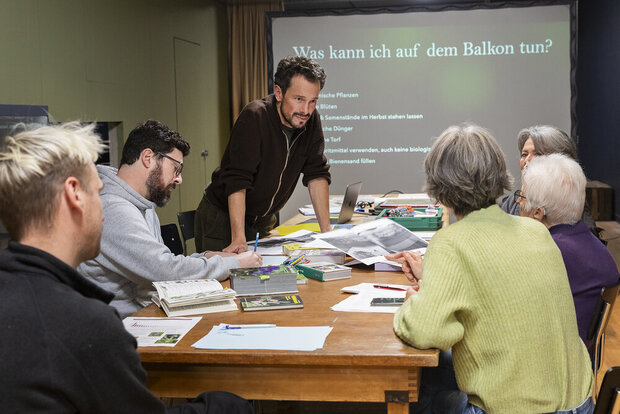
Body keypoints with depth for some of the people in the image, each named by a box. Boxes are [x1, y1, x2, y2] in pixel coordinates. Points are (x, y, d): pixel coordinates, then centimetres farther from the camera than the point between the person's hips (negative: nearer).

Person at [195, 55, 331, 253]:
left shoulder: (311, 120, -8)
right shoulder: (254, 117, -26)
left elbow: (317, 175, -4)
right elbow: (237, 180, -30)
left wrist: (327, 231, -10)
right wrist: (239, 239, -37)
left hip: (263, 221, 5)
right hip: (223, 218, -5)